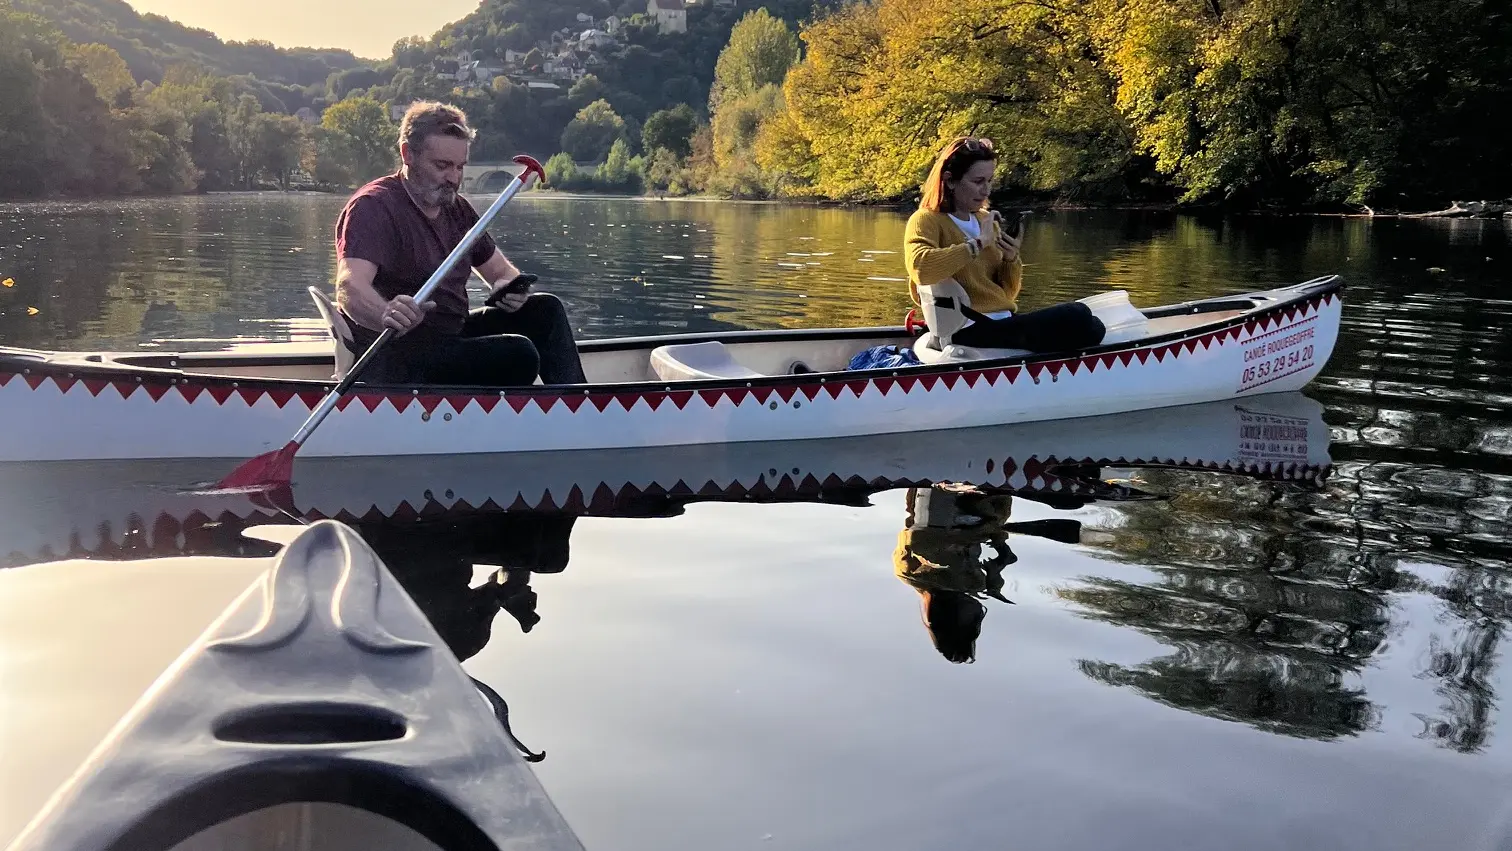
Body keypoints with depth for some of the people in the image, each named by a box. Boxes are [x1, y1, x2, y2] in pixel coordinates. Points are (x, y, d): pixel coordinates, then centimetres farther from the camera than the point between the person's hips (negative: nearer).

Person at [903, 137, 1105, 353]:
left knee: (1093, 327, -8)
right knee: (1078, 316, -19)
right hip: (971, 332, -8)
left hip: (1004, 324, 8)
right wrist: (977, 244, -18)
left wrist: (1012, 259, 0)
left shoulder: (985, 220, 19)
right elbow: (920, 268, -27)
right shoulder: (926, 220, -2)